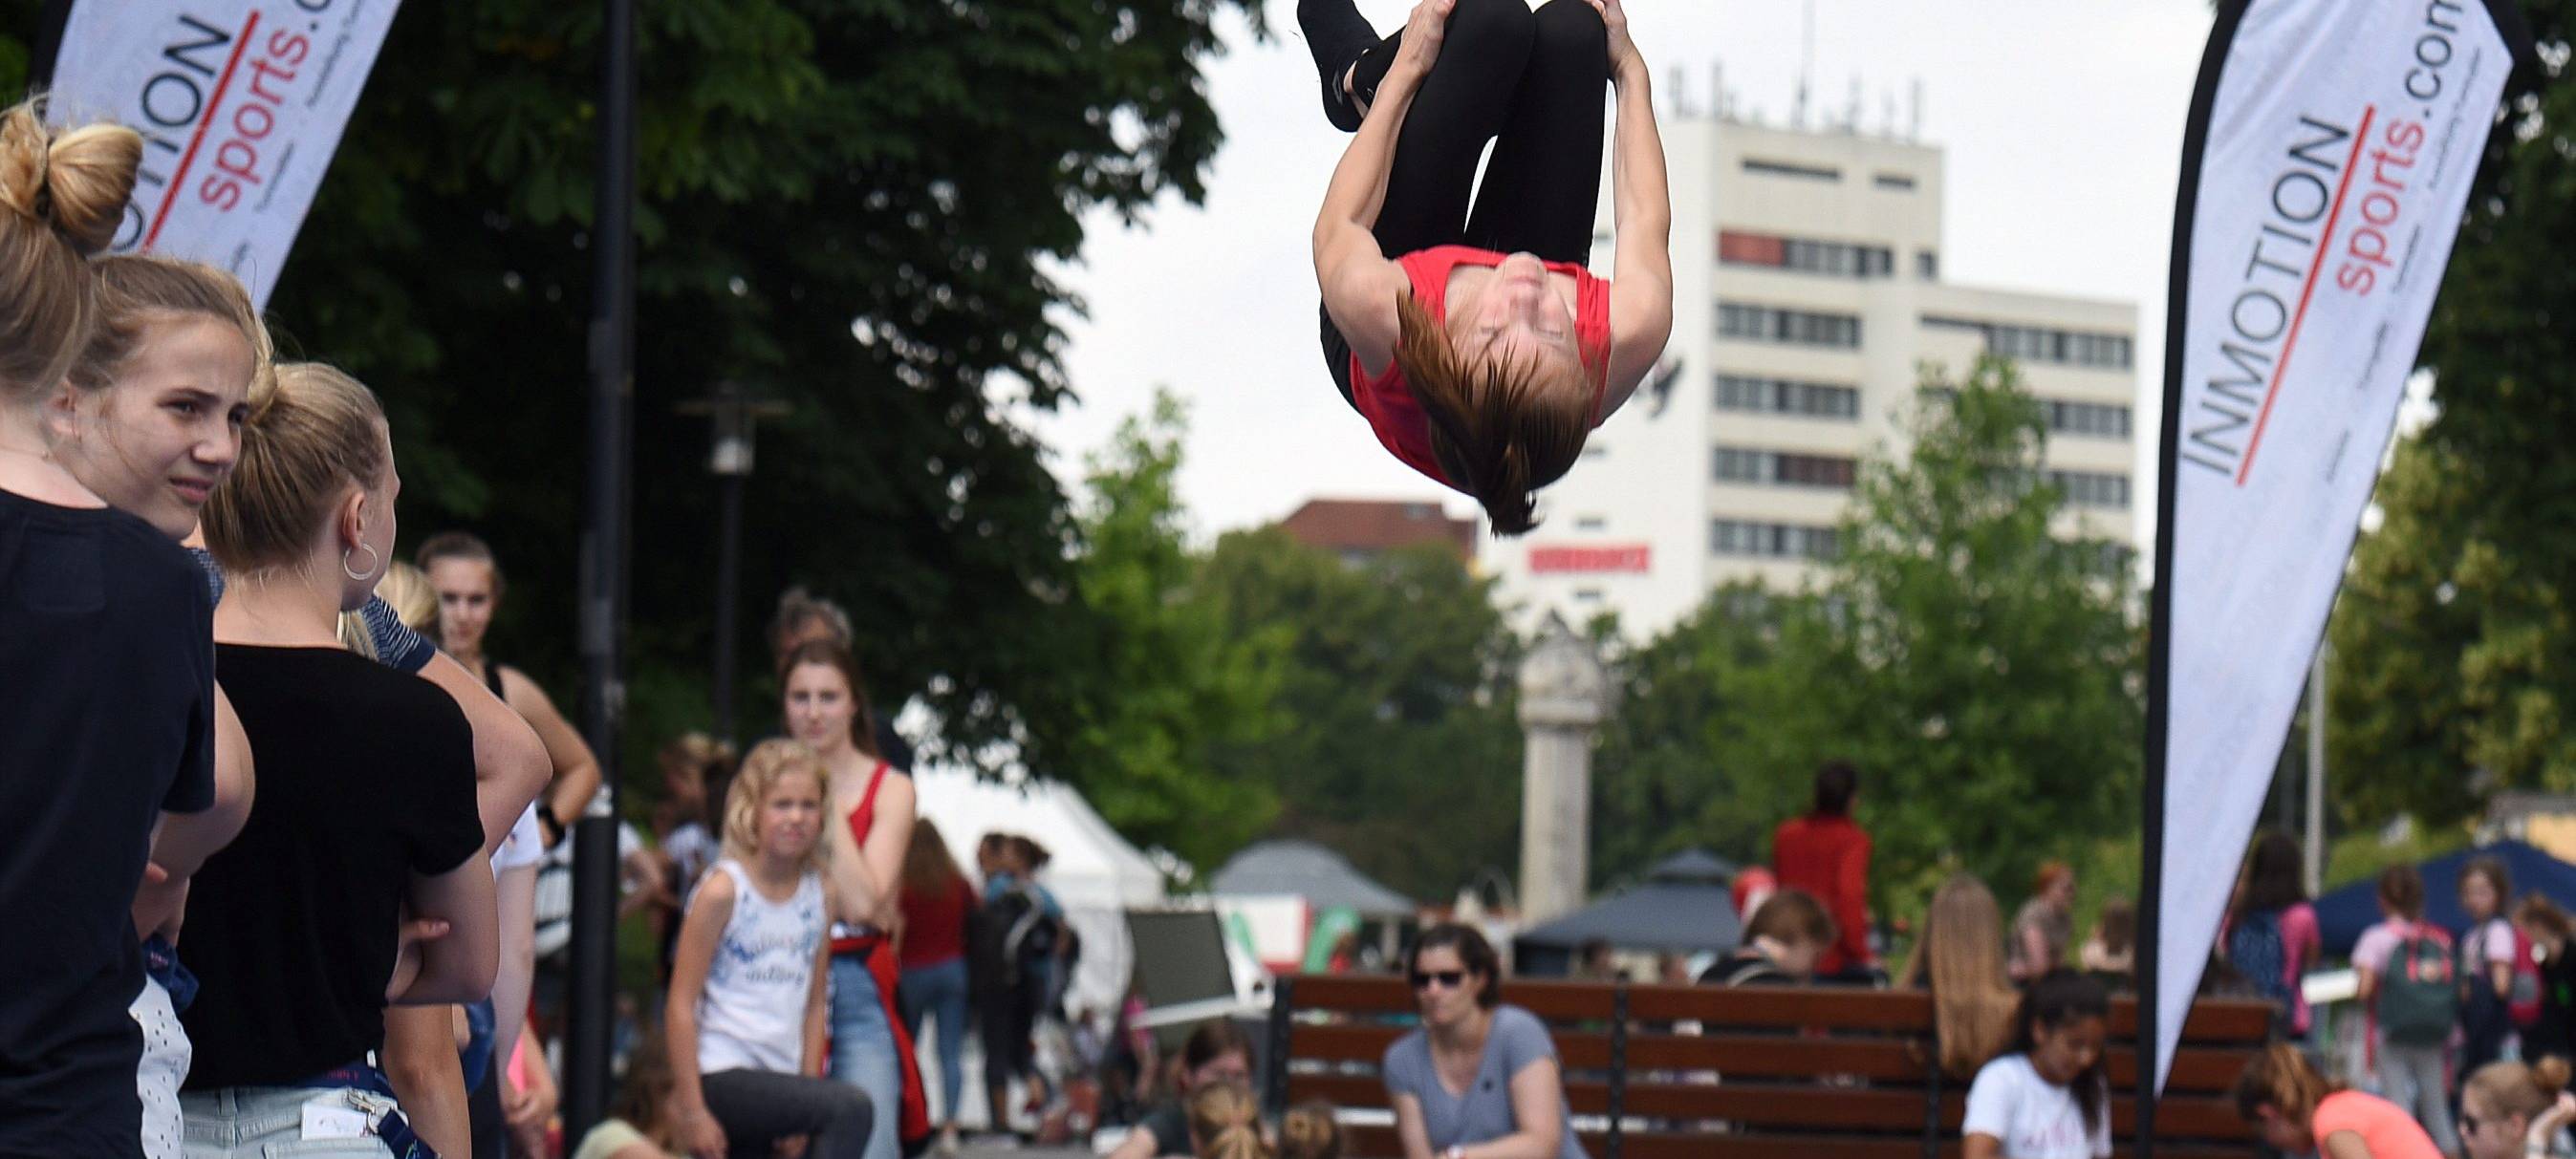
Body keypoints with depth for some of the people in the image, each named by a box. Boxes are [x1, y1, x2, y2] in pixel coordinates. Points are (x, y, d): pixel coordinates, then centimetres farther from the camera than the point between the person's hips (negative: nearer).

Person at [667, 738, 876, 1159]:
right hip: (720, 1075, -7)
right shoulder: (723, 891, -9)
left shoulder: (821, 894, 8)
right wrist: (691, 1110, -13)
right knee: (850, 1108, -27)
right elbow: (680, 1005, -10)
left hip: (779, 1077, 7)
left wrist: (806, 1097, 5)